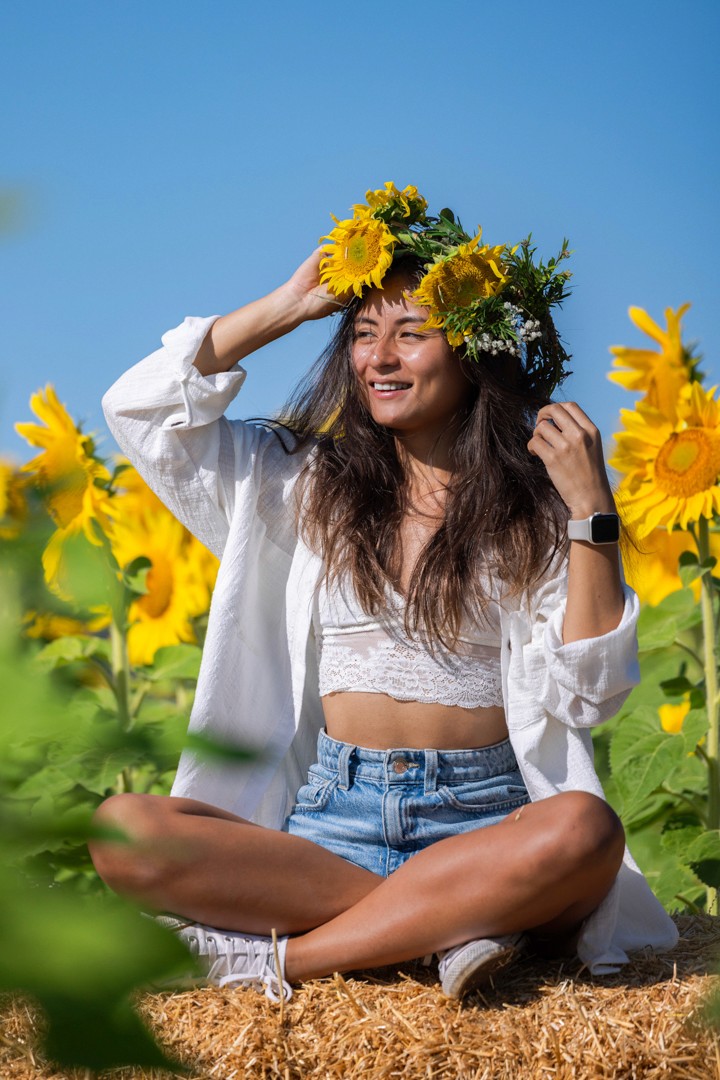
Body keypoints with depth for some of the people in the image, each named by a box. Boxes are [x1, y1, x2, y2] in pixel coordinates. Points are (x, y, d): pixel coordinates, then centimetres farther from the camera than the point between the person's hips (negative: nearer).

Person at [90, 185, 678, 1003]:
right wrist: (288, 306, 6)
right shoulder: (306, 483, 12)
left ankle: (284, 955, -28)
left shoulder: (533, 510, 4)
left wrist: (591, 511, -11)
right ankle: (445, 923, -26)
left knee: (586, 831, -37)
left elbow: (587, 693, -4)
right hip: (332, 820, 2)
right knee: (120, 830, -25)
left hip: (481, 823, -2)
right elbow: (143, 409, 7)